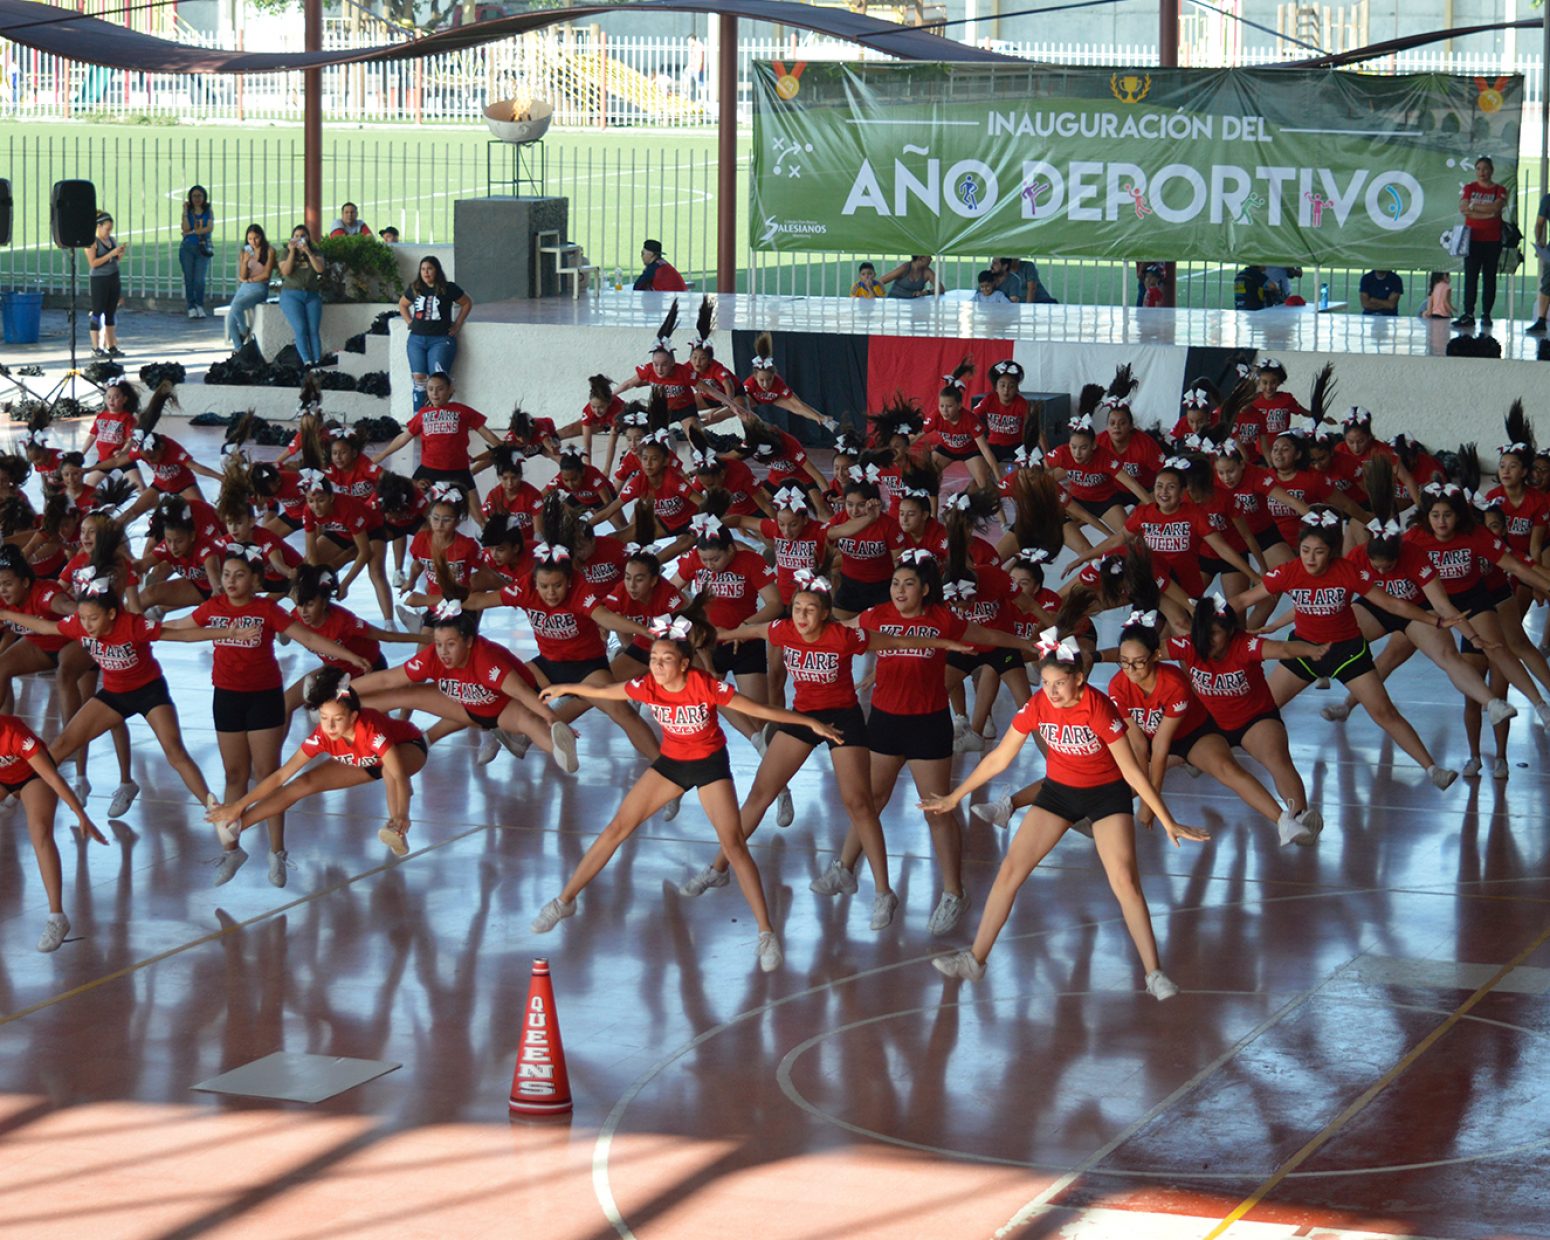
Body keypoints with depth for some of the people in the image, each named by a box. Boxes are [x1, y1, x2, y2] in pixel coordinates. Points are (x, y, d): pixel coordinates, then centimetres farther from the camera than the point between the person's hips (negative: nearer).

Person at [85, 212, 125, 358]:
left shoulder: (112, 240, 11)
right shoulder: (92, 242, -9)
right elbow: (93, 263, -16)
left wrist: (120, 254, -2)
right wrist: (111, 254, -19)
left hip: (113, 279, 7)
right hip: (99, 280, -7)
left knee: (111, 313, 10)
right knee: (98, 313, -3)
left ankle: (111, 346, 15)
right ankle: (96, 348, -1)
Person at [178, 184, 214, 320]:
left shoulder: (208, 212, 8)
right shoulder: (187, 211, 9)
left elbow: (210, 228, -5)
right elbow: (185, 228, -5)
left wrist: (193, 232, -8)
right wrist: (185, 211, -7)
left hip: (203, 248, -1)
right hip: (187, 248, 1)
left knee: (199, 279, -12)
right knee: (189, 278, -3)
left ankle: (200, 306, 1)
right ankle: (191, 308, 2)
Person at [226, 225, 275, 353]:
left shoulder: (269, 251, -4)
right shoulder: (245, 252, 8)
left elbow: (266, 274, -8)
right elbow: (242, 276, 2)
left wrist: (250, 279, 0)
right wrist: (245, 261, -14)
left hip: (260, 289, -5)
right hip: (244, 289, 5)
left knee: (237, 305, -31)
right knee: (230, 320, -12)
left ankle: (244, 331, -6)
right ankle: (238, 349, 0)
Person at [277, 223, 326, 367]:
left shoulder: (316, 252, 11)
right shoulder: (286, 254, 10)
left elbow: (320, 269, -7)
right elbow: (286, 271, -8)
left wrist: (308, 252, -15)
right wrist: (292, 252, -11)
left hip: (312, 296, 2)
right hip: (291, 295, -2)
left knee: (314, 330, -15)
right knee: (300, 329, -21)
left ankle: (318, 362, -24)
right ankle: (307, 361, -33)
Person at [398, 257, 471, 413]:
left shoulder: (449, 289, -2)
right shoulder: (414, 289, 9)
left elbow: (467, 303, 10)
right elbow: (402, 305, 27)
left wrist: (457, 325, 6)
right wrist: (410, 322, 14)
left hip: (441, 339, -4)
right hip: (417, 339, 4)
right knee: (419, 378, -1)